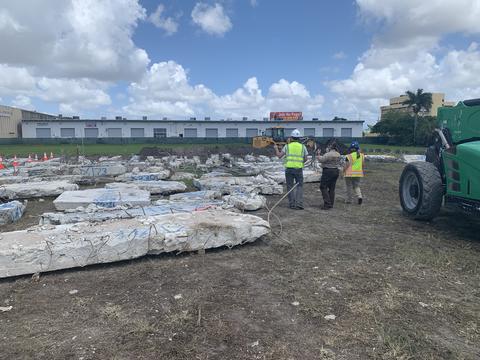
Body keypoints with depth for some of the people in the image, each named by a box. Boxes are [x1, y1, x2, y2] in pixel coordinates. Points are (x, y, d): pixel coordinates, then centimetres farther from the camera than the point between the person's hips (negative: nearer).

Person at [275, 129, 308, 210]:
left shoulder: (287, 146, 1)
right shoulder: (303, 146, 3)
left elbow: (279, 155, 1)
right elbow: (305, 159, 7)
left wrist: (276, 149, 19)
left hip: (289, 169, 0)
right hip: (299, 169, 0)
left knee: (290, 187, 8)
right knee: (299, 186, 7)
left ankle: (292, 204, 9)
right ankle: (299, 204, -3)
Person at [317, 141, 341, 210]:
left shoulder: (328, 154, -18)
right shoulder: (339, 155, 9)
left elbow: (321, 160, -17)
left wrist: (318, 155, -3)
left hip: (328, 171, -8)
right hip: (336, 171, 8)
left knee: (323, 187, -2)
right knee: (332, 188, 13)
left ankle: (327, 204, -8)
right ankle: (331, 204, 16)